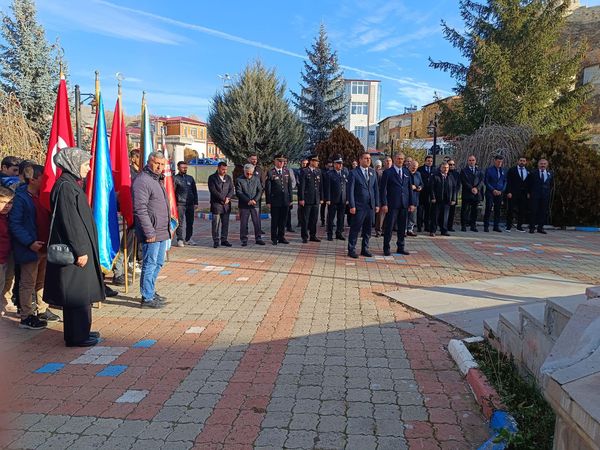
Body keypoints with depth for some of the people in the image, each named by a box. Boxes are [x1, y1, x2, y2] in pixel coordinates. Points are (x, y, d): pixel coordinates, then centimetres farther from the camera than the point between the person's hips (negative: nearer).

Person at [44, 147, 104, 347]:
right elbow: (69, 222, -21)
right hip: (74, 250, -10)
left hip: (79, 247, 10)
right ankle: (77, 336, 9)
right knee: (78, 293, -1)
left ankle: (80, 331, 26)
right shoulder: (65, 187, -16)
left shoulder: (72, 184, 14)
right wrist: (80, 251, -21)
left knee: (80, 292, 16)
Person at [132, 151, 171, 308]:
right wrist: (149, 232, -22)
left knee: (158, 263, 18)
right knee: (150, 264, -3)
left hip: (162, 232, 10)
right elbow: (140, 209, -21)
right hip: (152, 232, -10)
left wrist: (168, 226, 21)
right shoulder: (142, 181, -14)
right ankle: (147, 298, 5)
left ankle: (150, 291, 30)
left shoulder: (158, 180, 17)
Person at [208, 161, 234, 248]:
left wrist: (228, 198, -10)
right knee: (216, 223, -3)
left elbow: (232, 190, 9)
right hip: (216, 204, -4)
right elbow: (213, 190, -10)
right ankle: (216, 241, 2)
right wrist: (223, 199, -14)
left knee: (225, 223, 6)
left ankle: (224, 240, 14)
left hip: (226, 205, 5)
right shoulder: (212, 178, -1)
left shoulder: (228, 178, 15)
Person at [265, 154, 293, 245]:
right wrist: (268, 201, -7)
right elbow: (267, 188, -4)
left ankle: (281, 237, 22)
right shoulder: (270, 173, -4)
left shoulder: (287, 172, 10)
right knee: (275, 220, 4)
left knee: (283, 220, 10)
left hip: (285, 200, 4)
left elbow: (289, 186, 13)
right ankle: (274, 238, 15)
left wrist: (290, 199, 8)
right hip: (275, 200, -4)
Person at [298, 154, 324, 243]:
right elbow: (302, 186, -8)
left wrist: (321, 198, 11)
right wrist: (301, 199, -12)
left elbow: (321, 186, 13)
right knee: (305, 219, 1)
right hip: (307, 199, -5)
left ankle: (313, 235, 20)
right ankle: (304, 237, 8)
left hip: (316, 199, 5)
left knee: (314, 219, 10)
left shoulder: (318, 172, 11)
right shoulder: (304, 171, -5)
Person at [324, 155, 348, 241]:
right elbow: (327, 188, -7)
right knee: (331, 218, 3)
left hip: (343, 200, 4)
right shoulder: (330, 174, -4)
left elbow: (347, 186, 8)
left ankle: (339, 233, 20)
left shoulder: (345, 172, 8)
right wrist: (327, 199, -12)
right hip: (333, 200, -4)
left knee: (341, 218, 10)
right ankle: (330, 234, 12)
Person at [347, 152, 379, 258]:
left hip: (371, 206, 5)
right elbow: (350, 191, -7)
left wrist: (377, 204, 8)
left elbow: (376, 189, 14)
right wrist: (352, 206, -12)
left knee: (368, 229, 11)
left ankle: (365, 249, 22)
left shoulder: (373, 172, 12)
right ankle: (351, 250, 9)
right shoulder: (354, 173, -4)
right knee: (355, 229, -1)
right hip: (359, 206, -5)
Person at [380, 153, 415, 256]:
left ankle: (400, 247, 20)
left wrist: (411, 203, 9)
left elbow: (410, 188, 15)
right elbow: (383, 189, -5)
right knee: (389, 227, -1)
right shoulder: (388, 173, -2)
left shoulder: (407, 172, 13)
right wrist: (384, 204, -12)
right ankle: (386, 248, 8)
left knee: (402, 227, 10)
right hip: (392, 205, -4)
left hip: (404, 205, 5)